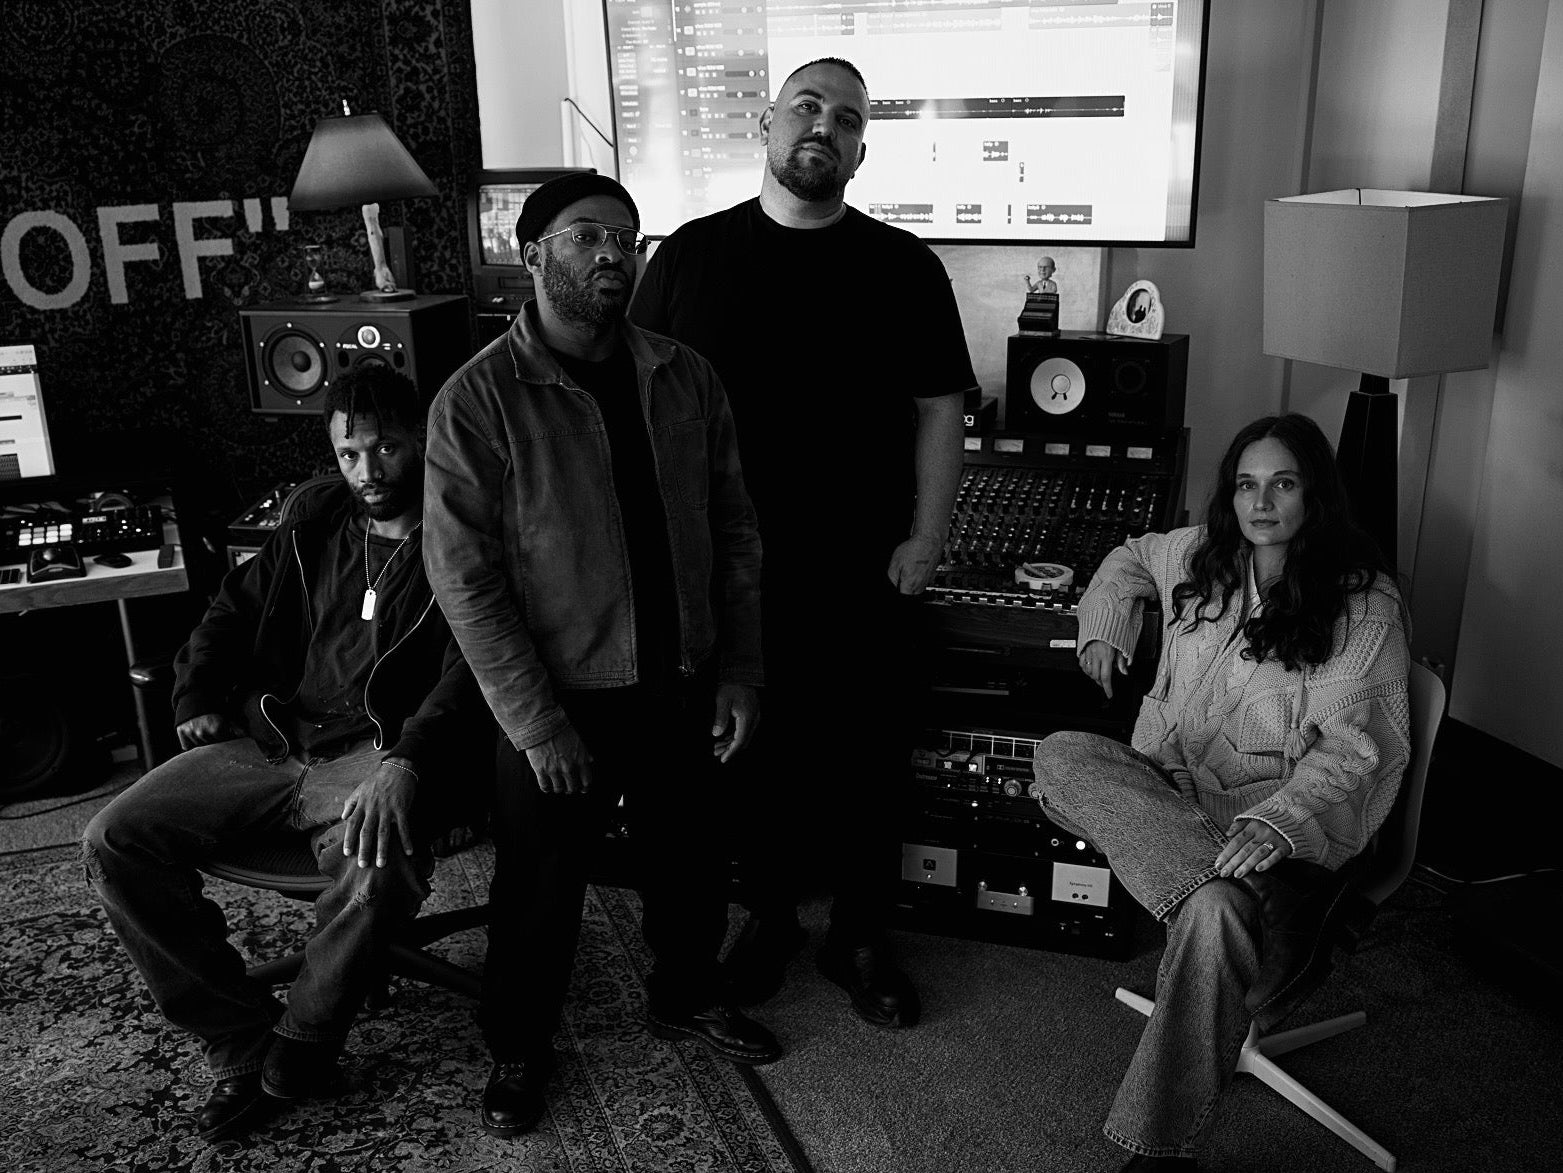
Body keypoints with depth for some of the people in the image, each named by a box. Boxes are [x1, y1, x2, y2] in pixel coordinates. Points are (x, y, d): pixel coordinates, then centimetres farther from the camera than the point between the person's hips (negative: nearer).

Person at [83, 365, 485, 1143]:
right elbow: (236, 606, 28)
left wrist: (405, 764, -31)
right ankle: (240, 1038, -3)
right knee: (114, 841, -11)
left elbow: (468, 670, -15)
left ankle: (293, 1057, -8)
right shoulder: (316, 517, 16)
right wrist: (199, 696, 11)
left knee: (378, 870, -37)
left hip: (374, 752, -6)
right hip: (270, 738, 6)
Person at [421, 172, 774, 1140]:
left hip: (684, 687, 4)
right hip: (562, 699, -4)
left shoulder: (684, 379, -1)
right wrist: (537, 722, -16)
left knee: (692, 860, 21)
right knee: (541, 887, 13)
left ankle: (688, 997, 47)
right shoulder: (477, 401, -14)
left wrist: (739, 671, 1)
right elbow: (466, 580, -15)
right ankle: (519, 1045, 38)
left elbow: (734, 531, 4)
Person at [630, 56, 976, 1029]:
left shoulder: (905, 267, 2)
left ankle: (862, 939, 28)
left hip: (865, 574, 0)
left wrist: (926, 537, -5)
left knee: (869, 764, 8)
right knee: (752, 755, 13)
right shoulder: (691, 255, 3)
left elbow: (939, 410, 3)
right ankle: (769, 918, 35)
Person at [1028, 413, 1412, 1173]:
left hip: (1283, 812, -5)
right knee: (1060, 758, -27)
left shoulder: (1362, 601, -4)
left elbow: (1356, 745, -11)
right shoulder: (1200, 555, 11)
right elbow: (1131, 558, 35)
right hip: (1168, 789, 5)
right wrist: (1104, 626, 16)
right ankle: (1259, 933, -31)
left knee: (1214, 915, -38)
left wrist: (1280, 820, -28)